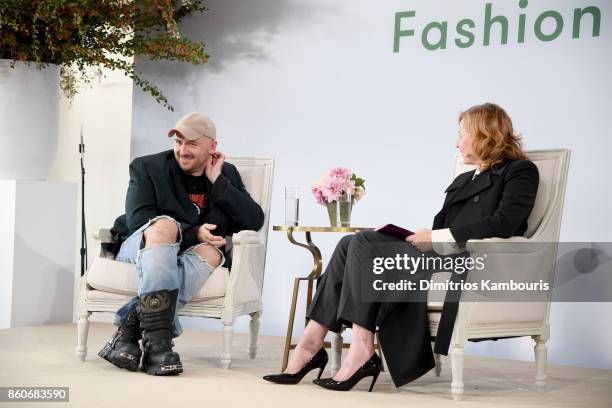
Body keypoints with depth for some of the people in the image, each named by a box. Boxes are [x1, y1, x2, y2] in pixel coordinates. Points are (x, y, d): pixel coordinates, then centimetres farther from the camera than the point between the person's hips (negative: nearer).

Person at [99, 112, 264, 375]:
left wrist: (217, 182, -9)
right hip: (140, 249, -2)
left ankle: (129, 330, -41)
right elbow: (137, 222, -11)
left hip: (188, 256, 3)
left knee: (211, 253, -33)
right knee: (164, 225, -36)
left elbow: (255, 221, -3)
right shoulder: (147, 167, 0)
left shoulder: (226, 174, 9)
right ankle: (157, 342, -47)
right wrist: (193, 233, -22)